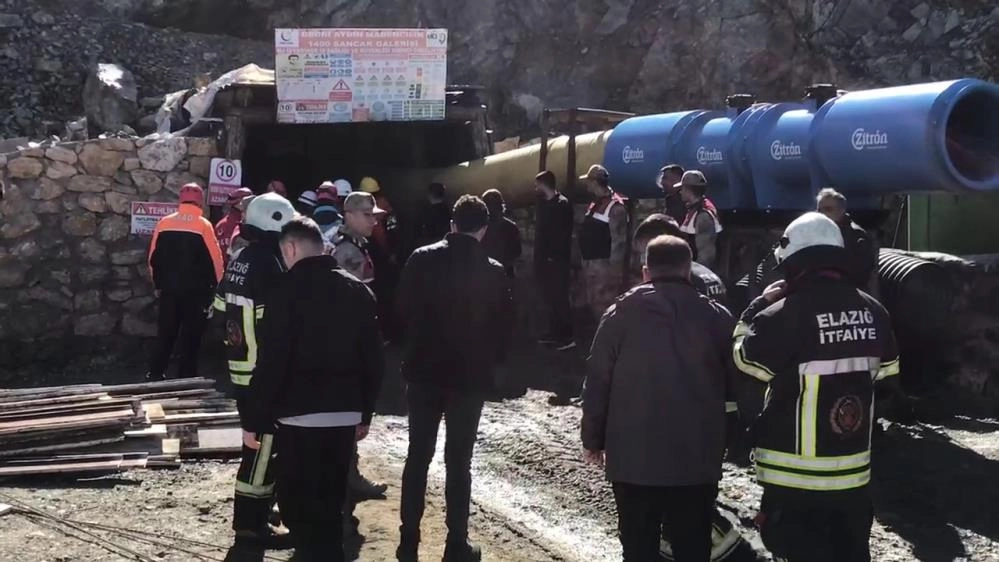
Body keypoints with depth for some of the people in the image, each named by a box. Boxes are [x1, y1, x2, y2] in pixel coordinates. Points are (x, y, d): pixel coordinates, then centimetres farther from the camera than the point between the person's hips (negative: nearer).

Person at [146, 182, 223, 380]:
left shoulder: (164, 223, 3)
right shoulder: (203, 225, -9)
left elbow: (154, 258, 7)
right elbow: (215, 259, -8)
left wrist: (158, 284, 18)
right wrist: (215, 284, 6)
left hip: (169, 289, 3)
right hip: (196, 290, -3)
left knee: (165, 332, 12)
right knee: (191, 335, 4)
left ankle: (155, 373, 13)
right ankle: (186, 377, 6)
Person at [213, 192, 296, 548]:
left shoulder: (239, 261, 10)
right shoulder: (268, 266, -19)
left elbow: (222, 309, 15)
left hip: (241, 368, 10)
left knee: (260, 444, 21)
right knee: (263, 446, -2)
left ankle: (256, 509, 32)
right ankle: (249, 523, 3)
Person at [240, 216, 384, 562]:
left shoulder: (291, 289, -10)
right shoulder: (358, 290, 8)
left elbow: (271, 362, -14)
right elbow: (374, 359, 9)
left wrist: (253, 420, -7)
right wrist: (365, 413, 17)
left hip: (299, 416, -6)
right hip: (345, 415, 6)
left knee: (300, 506, 2)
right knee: (330, 503, 17)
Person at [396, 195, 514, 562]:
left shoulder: (422, 259, -4)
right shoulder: (493, 272, -7)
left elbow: (404, 309, 1)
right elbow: (504, 325, -2)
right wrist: (491, 360, 13)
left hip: (424, 370, 1)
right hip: (471, 375, -1)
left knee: (418, 456, 11)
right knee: (458, 461, 6)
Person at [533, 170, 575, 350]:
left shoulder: (562, 204, -11)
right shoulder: (543, 203, 12)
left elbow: (564, 234, -16)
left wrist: (555, 255, -17)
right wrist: (539, 256, 9)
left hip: (557, 260, -8)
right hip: (545, 259, 8)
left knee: (559, 297, -6)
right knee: (549, 297, 12)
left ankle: (567, 336, -1)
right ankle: (554, 332, 20)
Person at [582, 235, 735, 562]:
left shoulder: (621, 314, -3)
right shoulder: (717, 317, -1)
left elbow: (597, 383, -1)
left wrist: (593, 439, 8)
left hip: (633, 456, 0)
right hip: (697, 458, 1)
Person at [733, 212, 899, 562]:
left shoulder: (786, 314, -19)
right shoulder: (872, 311, 1)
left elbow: (745, 359, -4)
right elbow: (884, 374, 12)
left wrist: (760, 307, 4)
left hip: (797, 478, -5)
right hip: (854, 471, 6)